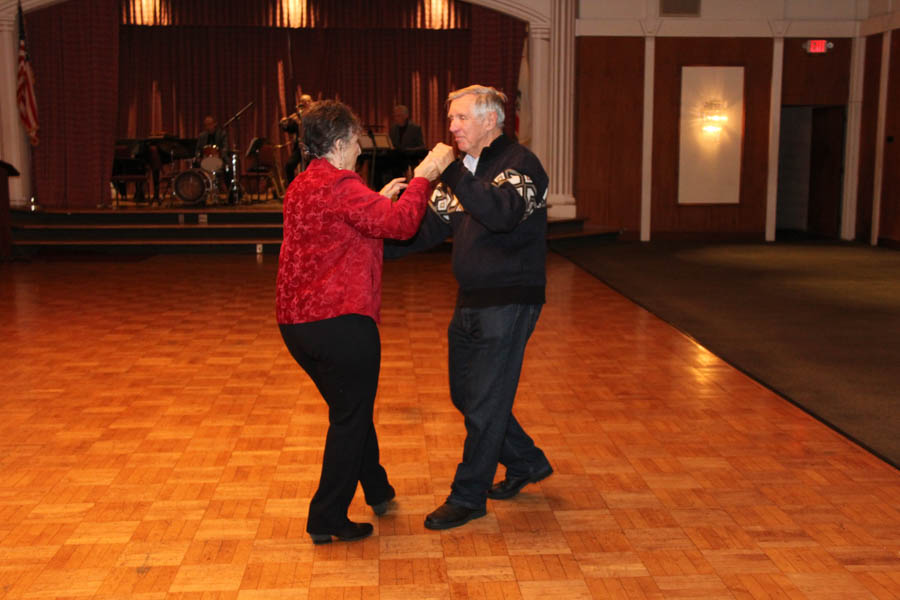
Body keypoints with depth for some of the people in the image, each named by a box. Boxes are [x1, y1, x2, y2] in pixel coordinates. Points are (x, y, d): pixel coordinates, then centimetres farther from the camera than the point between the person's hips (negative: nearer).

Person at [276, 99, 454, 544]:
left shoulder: (300, 187, 15)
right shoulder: (340, 186, -15)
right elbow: (400, 224, -24)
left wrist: (380, 199, 25)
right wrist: (423, 175, -12)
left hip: (295, 321, 10)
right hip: (339, 322, -10)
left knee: (350, 408, 24)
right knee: (350, 418, 4)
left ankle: (376, 489, 40)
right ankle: (327, 520, 11)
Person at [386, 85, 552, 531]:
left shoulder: (520, 163, -13)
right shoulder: (463, 170, 12)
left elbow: (504, 213, -33)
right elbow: (429, 226, 8)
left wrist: (460, 177, -39)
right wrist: (378, 246, -3)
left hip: (508, 302, -9)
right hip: (471, 300, 9)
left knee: (484, 403, -1)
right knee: (466, 394, 16)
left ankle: (468, 497, 13)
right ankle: (527, 463, 34)